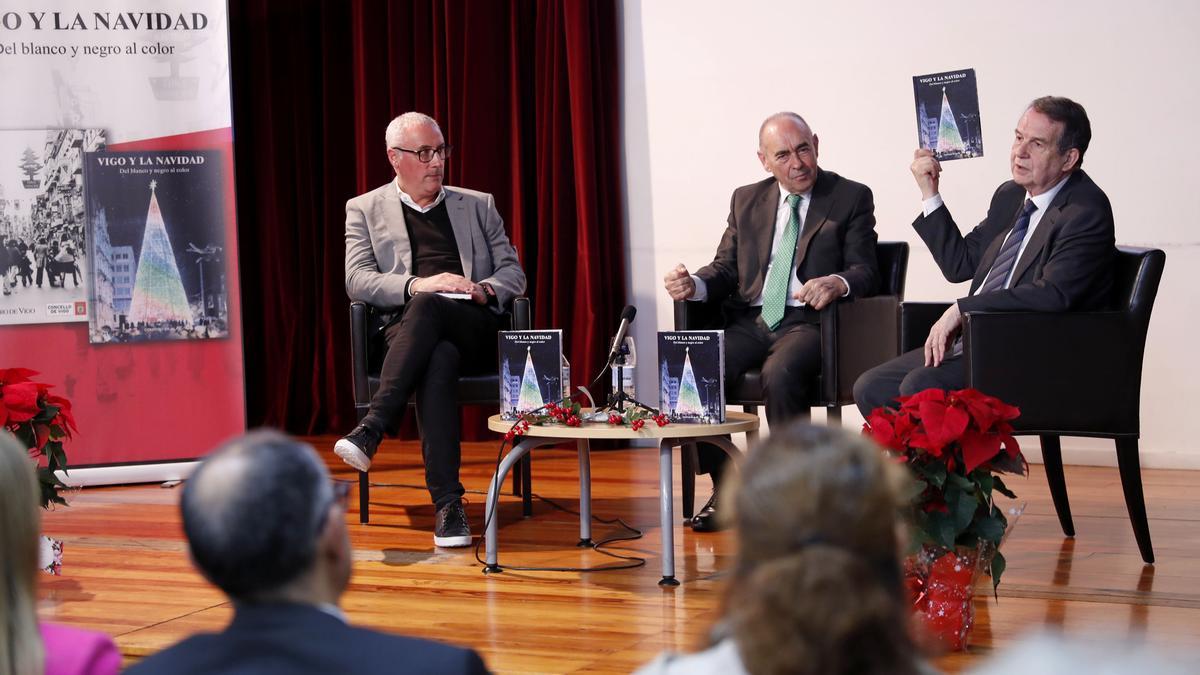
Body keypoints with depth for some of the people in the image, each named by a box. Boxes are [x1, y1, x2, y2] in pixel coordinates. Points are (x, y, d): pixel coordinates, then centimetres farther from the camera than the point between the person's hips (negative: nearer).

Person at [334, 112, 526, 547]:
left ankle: (372, 429, -44)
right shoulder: (365, 210, 18)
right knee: (439, 360, -38)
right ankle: (448, 506, -46)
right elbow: (357, 281, 3)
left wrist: (484, 289, -7)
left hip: (475, 331, 1)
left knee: (427, 307, -35)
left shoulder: (478, 205, 23)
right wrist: (416, 284, -15)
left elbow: (514, 275, 17)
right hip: (406, 330, -1)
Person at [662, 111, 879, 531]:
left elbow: (866, 272, -2)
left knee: (780, 374, -37)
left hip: (808, 322, -4)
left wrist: (838, 283, -27)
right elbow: (726, 268, 15)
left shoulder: (851, 198, 5)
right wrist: (693, 284, -8)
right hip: (750, 320, 4)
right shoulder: (746, 200, 18)